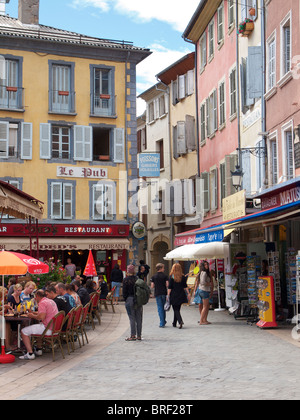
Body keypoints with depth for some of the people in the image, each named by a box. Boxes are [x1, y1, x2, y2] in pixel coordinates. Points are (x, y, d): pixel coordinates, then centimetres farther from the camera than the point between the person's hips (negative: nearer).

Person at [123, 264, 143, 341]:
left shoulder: (126, 280, -7)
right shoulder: (138, 279, 2)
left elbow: (124, 291, -7)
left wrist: (125, 299, 5)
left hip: (130, 300, -4)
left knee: (132, 318, -1)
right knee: (139, 318, 8)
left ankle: (133, 335, -2)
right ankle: (139, 335, 13)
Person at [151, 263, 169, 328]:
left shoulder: (154, 276, 0)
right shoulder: (165, 276, -4)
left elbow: (152, 286, -2)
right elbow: (167, 284, -10)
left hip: (157, 293, 0)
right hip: (164, 293, 0)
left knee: (160, 308, 2)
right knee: (164, 307, 15)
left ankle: (162, 323, -2)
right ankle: (163, 321, 24)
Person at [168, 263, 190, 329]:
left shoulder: (171, 277, -9)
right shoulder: (183, 277, 1)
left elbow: (170, 287, -9)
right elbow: (185, 286, 1)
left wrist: (168, 295, -5)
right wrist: (188, 293, 6)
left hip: (174, 296, -4)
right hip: (181, 295, 4)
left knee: (176, 310, 1)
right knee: (177, 309, 16)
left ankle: (180, 321, -21)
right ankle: (174, 323, 25)